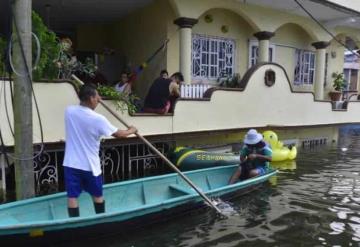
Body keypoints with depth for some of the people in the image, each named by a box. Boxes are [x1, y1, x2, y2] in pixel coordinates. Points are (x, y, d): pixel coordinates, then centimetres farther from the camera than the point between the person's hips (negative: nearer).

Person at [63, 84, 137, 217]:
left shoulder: (69, 111, -4)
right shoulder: (98, 119, -16)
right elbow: (118, 134, -5)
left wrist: (95, 101, 21)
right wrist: (131, 130, 13)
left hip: (71, 163, 3)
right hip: (89, 165, -3)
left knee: (72, 196, 6)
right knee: (98, 195, 16)